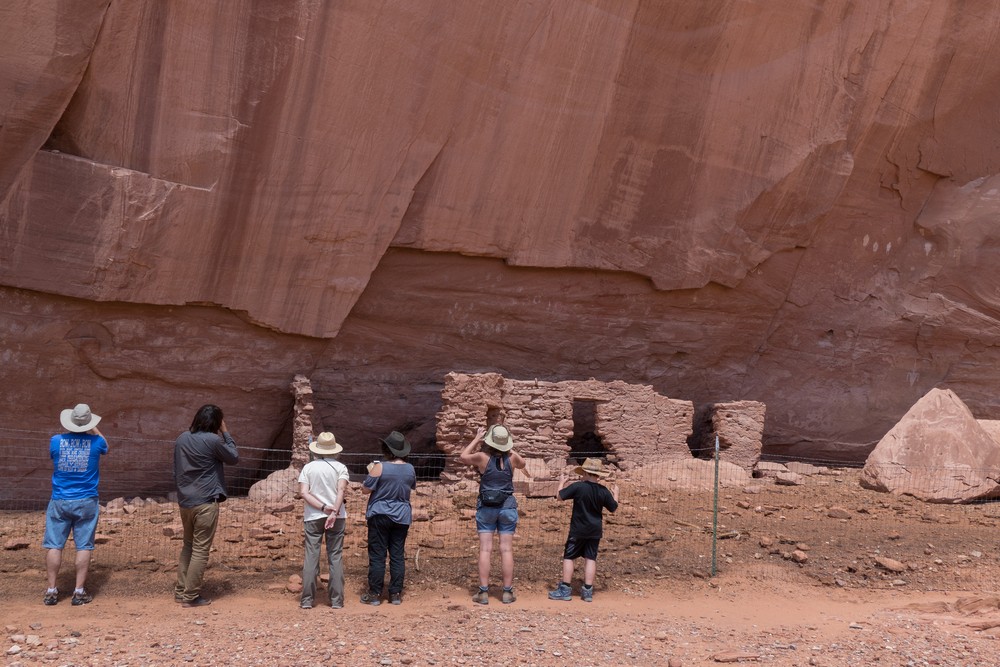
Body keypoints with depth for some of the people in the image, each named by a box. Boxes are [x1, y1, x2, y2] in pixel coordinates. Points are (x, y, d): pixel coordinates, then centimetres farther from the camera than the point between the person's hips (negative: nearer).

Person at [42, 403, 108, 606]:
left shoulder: (56, 441, -5)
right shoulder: (95, 442, -7)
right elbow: (105, 447, 19)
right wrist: (94, 429, 26)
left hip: (59, 502, 1)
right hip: (86, 502, -1)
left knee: (54, 545, 7)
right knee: (83, 546, 4)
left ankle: (51, 591, 10)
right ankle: (79, 591, 4)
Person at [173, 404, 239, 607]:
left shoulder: (181, 439, 7)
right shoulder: (213, 440, -14)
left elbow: (176, 471, 15)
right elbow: (234, 458, 1)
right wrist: (225, 433, 5)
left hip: (184, 501, 7)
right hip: (205, 502, -7)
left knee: (188, 546, 19)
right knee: (201, 550, 0)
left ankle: (180, 590, 21)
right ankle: (191, 596, 2)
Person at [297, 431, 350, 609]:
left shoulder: (308, 467, 3)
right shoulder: (340, 467, 0)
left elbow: (303, 492, -8)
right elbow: (341, 490, -15)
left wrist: (323, 507, -11)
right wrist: (334, 512, -22)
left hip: (313, 517, 0)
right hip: (337, 517, 0)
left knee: (311, 557, 4)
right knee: (336, 557, 4)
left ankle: (307, 600, 3)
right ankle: (337, 600, 4)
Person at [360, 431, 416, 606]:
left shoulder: (380, 467, -15)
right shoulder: (410, 469, 1)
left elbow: (366, 489, -9)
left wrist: (370, 471, 5)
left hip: (380, 515, -4)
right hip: (402, 517, 4)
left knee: (377, 555, 2)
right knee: (398, 555, 8)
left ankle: (375, 594, 5)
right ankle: (396, 594, 11)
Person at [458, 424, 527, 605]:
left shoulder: (482, 457, -10)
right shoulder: (512, 458, -5)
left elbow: (463, 456, 9)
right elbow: (522, 464, 20)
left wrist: (476, 439, 14)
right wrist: (509, 448, 20)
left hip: (486, 508, -1)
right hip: (507, 507, 1)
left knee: (485, 550, 0)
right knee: (507, 550, 3)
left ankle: (483, 592, -1)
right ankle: (507, 592, 5)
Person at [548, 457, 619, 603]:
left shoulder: (578, 486, -15)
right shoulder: (603, 491, -3)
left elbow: (559, 496, -11)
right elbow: (613, 507, 8)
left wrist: (561, 482, 7)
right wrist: (615, 494, 26)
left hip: (578, 530, -4)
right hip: (595, 531, 4)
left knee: (568, 557, 4)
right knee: (590, 558, 7)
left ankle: (565, 589, 3)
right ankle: (588, 591, 6)